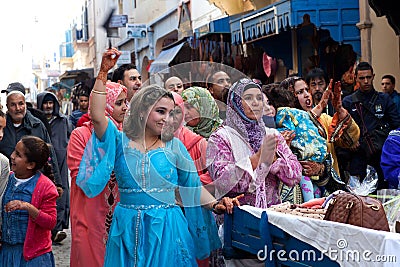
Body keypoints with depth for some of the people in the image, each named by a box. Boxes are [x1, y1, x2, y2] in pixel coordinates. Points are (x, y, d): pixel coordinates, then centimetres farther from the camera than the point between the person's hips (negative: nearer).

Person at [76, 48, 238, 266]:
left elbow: (193, 185, 5)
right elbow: (97, 117, -14)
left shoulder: (174, 146, 6)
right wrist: (103, 73, -19)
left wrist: (215, 204, -13)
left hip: (167, 228, 1)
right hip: (128, 229, 0)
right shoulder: (120, 141, 2)